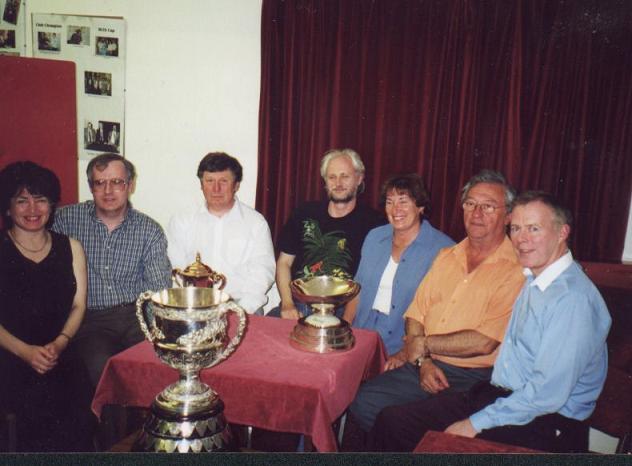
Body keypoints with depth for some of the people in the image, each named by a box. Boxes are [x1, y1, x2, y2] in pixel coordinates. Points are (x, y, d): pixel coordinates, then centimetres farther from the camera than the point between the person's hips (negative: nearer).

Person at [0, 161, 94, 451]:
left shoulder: (70, 248, 14)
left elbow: (78, 305, 9)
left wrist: (59, 344, -8)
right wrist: (24, 351, -15)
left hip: (59, 355, 2)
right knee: (38, 401, -30)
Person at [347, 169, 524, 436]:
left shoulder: (515, 270, -8)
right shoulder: (445, 257, 15)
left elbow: (484, 342, -17)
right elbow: (416, 314, 11)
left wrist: (422, 344, -6)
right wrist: (422, 360, -6)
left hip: (473, 377, -6)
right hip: (424, 366, 6)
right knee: (364, 403, -13)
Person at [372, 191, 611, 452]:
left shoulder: (574, 298, -19)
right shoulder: (533, 281, 10)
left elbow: (547, 394, -22)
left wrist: (476, 423, -16)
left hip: (545, 423, -8)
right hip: (500, 397, 8)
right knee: (391, 421, -4)